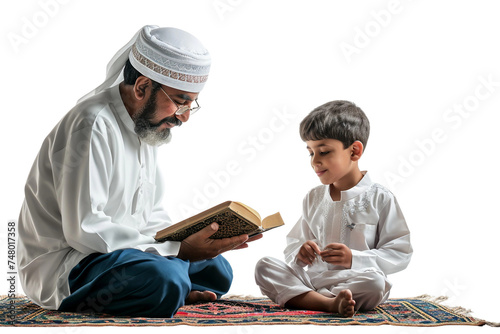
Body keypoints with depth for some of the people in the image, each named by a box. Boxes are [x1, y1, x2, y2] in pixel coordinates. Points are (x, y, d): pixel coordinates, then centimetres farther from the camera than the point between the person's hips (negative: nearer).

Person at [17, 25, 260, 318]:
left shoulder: (146, 125, 11)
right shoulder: (93, 125, -20)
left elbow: (152, 214, 16)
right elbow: (83, 229, -27)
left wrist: (191, 242, -5)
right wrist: (178, 249, -25)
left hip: (119, 250, 9)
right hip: (65, 267, -9)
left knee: (217, 270, 8)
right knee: (164, 279, -33)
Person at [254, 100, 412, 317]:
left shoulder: (379, 199, 0)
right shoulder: (313, 198, 16)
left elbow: (400, 253, -4)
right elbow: (293, 243, 19)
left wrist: (354, 259, -18)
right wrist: (299, 252, -7)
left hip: (353, 281, -5)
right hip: (310, 278, 5)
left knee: (374, 282, -37)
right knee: (264, 266, -19)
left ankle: (300, 299, -31)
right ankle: (330, 303, -34)